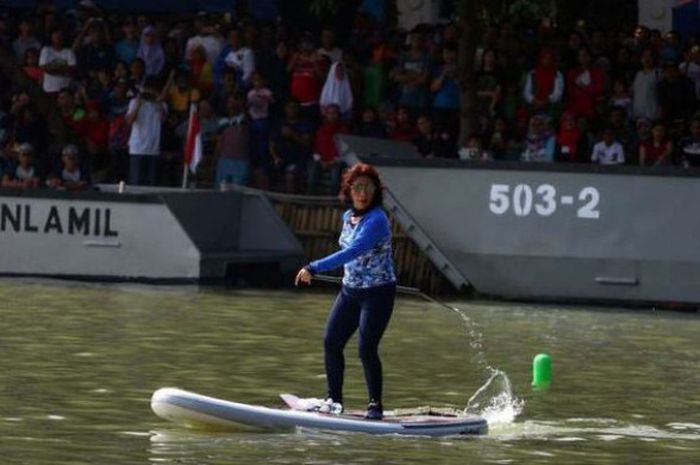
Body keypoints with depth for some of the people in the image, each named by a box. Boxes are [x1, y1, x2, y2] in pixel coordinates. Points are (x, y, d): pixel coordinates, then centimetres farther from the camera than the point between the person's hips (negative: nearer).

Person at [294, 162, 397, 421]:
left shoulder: (376, 221, -23)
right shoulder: (348, 217, 4)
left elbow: (352, 253, -34)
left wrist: (314, 268, -38)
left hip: (378, 293, -8)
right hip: (350, 291, 8)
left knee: (367, 349, -12)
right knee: (331, 343, 4)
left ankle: (376, 405, 1)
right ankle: (334, 399, 15)